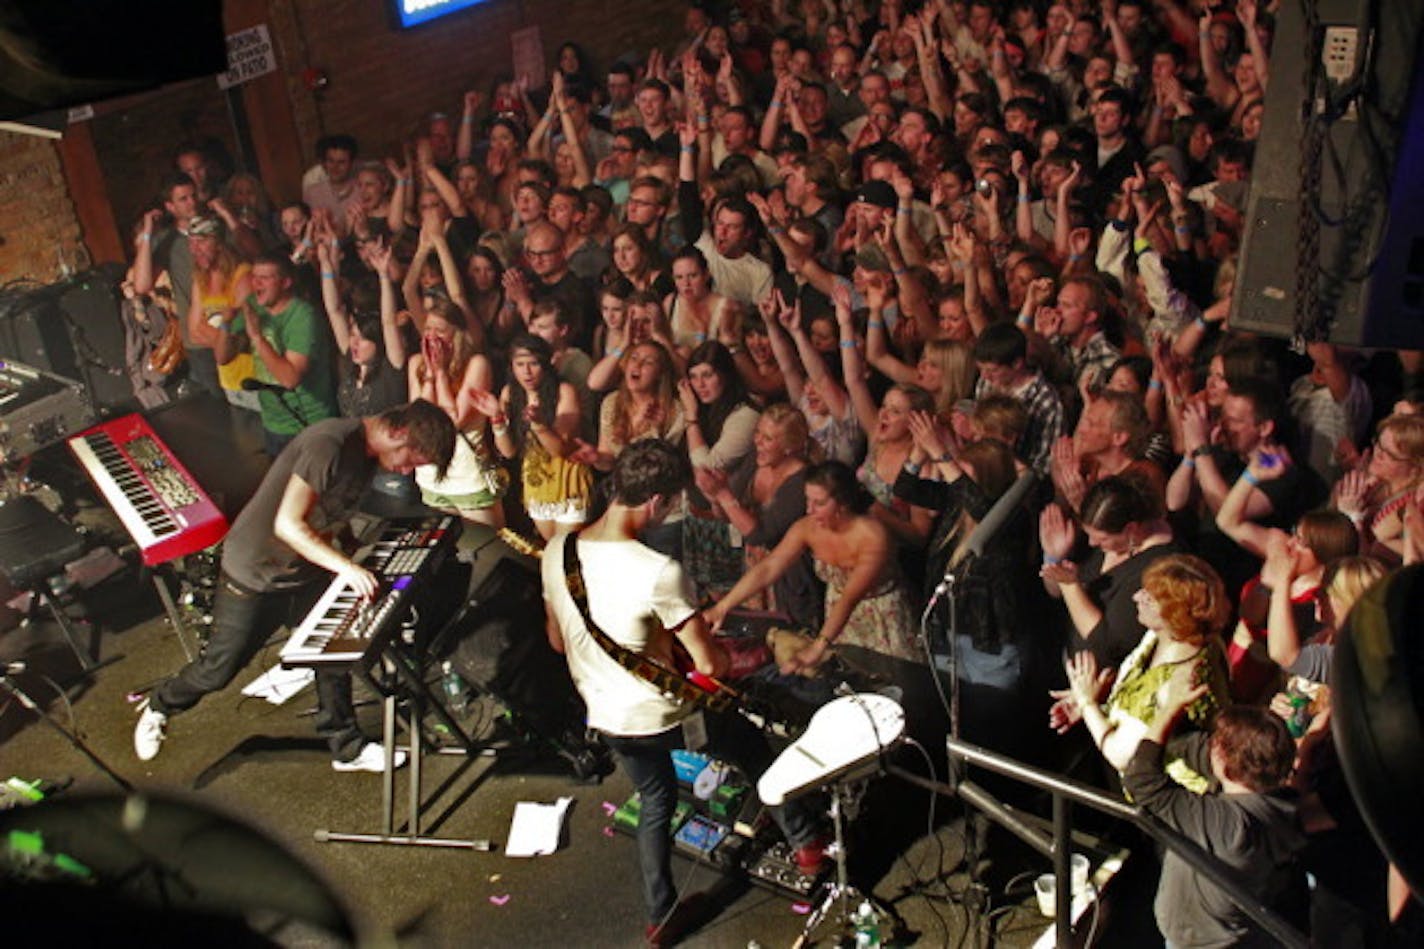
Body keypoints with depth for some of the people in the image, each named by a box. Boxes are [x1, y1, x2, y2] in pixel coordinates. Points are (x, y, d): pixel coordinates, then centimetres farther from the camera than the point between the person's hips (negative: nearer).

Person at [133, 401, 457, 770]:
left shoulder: (367, 452, -2)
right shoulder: (329, 444, -31)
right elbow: (288, 524, -33)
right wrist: (345, 566, -38)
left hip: (305, 573, 8)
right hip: (254, 571, -8)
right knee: (218, 669, 7)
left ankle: (347, 748, 22)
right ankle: (159, 706, 36)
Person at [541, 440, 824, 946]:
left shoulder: (556, 551, -10)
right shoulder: (659, 572, -30)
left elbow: (558, 641, 5)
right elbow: (709, 663, -23)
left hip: (604, 713, 5)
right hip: (661, 715, -5)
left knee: (655, 800, 29)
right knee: (755, 749, 23)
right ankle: (805, 841, 41)